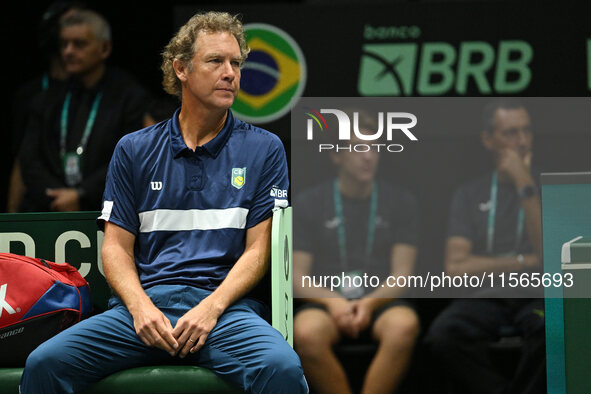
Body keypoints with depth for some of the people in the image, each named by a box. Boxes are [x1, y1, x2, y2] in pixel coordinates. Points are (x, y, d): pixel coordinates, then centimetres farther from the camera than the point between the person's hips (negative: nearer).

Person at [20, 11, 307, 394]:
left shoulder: (264, 149, 11)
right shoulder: (134, 150, 16)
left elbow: (258, 248, 5)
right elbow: (117, 247, 12)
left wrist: (210, 308, -12)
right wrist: (140, 307, -9)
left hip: (226, 304, -2)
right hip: (146, 302, 2)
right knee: (45, 363, -23)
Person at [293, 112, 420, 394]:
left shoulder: (400, 201, 11)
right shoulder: (309, 203, 10)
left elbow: (401, 275, 5)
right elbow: (297, 278, 5)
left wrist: (369, 303, -15)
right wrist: (333, 302, -15)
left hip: (380, 302, 0)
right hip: (326, 301, 0)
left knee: (404, 326, -36)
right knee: (307, 333, -36)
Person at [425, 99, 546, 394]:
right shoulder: (471, 195, 14)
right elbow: (456, 267, 2)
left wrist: (525, 184, -8)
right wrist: (524, 262, -1)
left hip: (538, 297, -1)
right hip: (487, 298, 2)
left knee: (549, 326, -39)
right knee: (443, 335, -33)